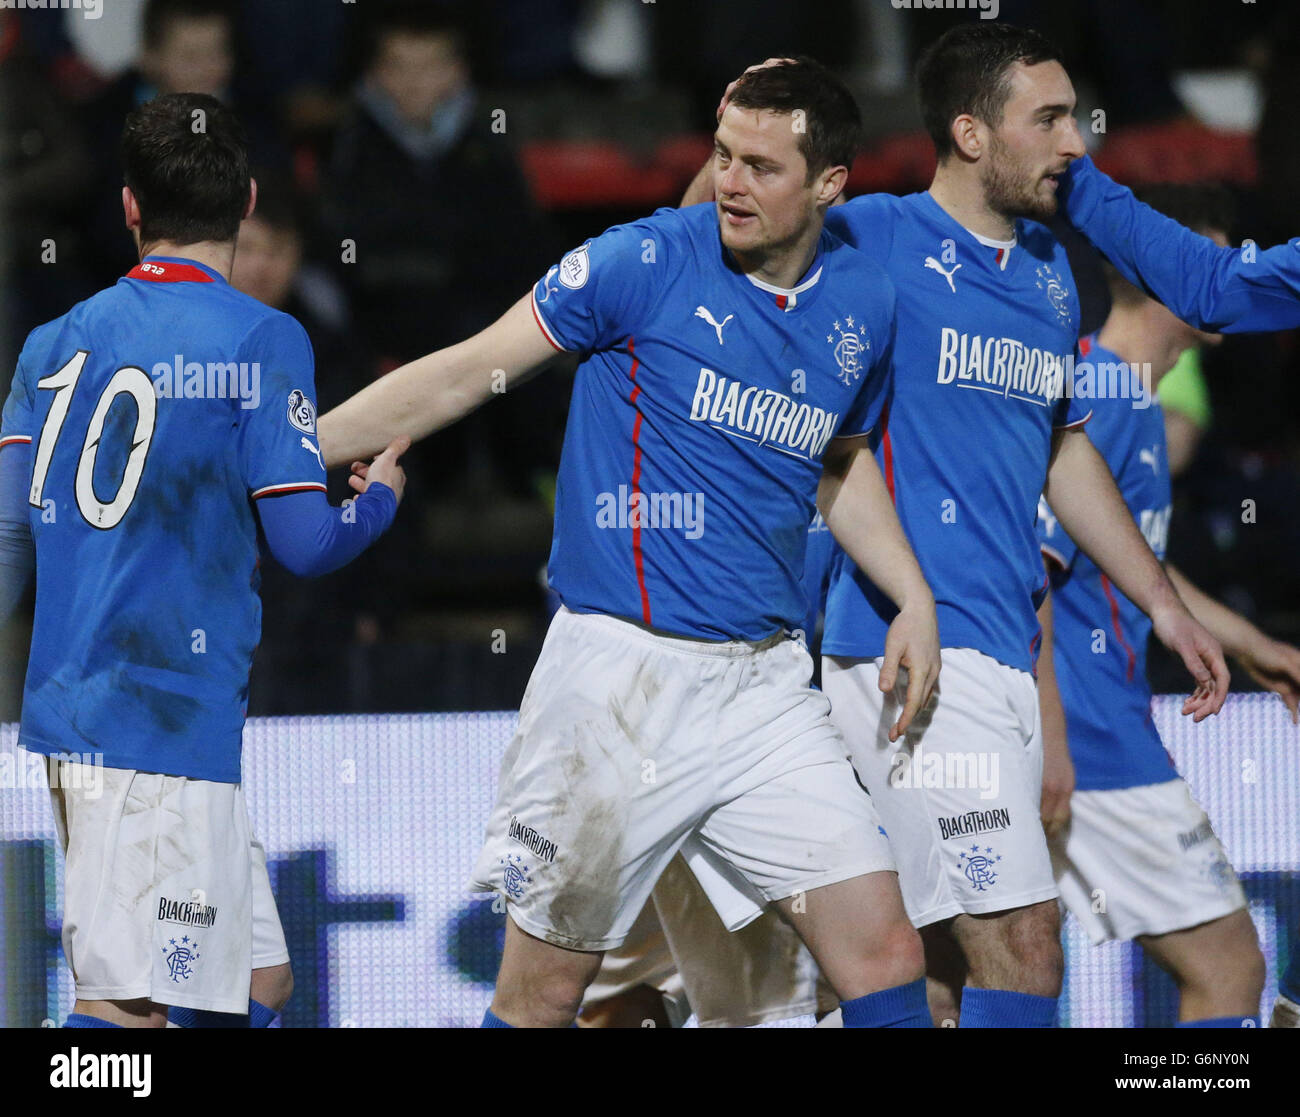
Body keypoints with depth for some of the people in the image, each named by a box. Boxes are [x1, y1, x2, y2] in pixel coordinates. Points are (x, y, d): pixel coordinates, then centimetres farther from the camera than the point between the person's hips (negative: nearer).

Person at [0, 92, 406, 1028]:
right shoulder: (259, 340, -7)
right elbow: (305, 542, -9)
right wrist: (380, 498, 12)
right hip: (168, 725, -7)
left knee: (259, 980, 15)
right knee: (126, 1005, -9)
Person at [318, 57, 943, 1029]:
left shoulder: (862, 304, 8)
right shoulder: (646, 263, -7)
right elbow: (467, 374, -3)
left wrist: (916, 598, 14)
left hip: (765, 683, 4)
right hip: (621, 674, -4)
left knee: (885, 959, -3)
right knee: (540, 997, -1)